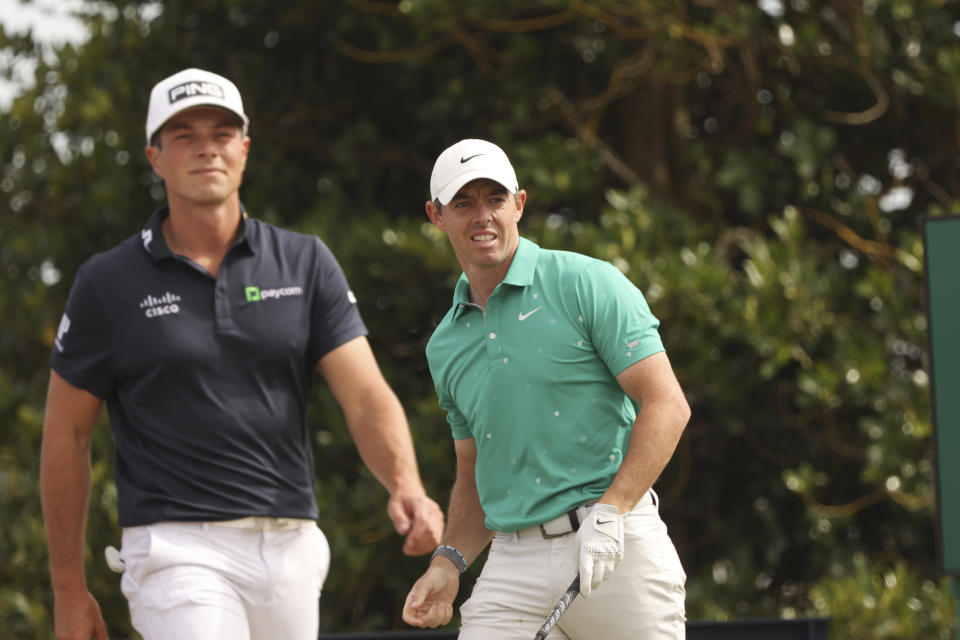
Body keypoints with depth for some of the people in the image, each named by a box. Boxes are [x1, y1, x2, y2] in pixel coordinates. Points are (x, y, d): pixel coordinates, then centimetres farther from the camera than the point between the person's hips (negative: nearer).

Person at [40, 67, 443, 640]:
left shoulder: (305, 264, 8)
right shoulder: (109, 283, 1)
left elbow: (367, 396, -1)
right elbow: (67, 435, 7)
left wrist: (406, 487, -22)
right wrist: (70, 590, 5)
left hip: (291, 547, 4)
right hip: (179, 548, -4)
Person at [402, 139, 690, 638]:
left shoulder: (588, 284, -2)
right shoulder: (445, 345, 15)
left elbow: (666, 404, -7)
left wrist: (610, 512, -17)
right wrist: (449, 561, 6)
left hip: (617, 550, -4)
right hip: (513, 567, 4)